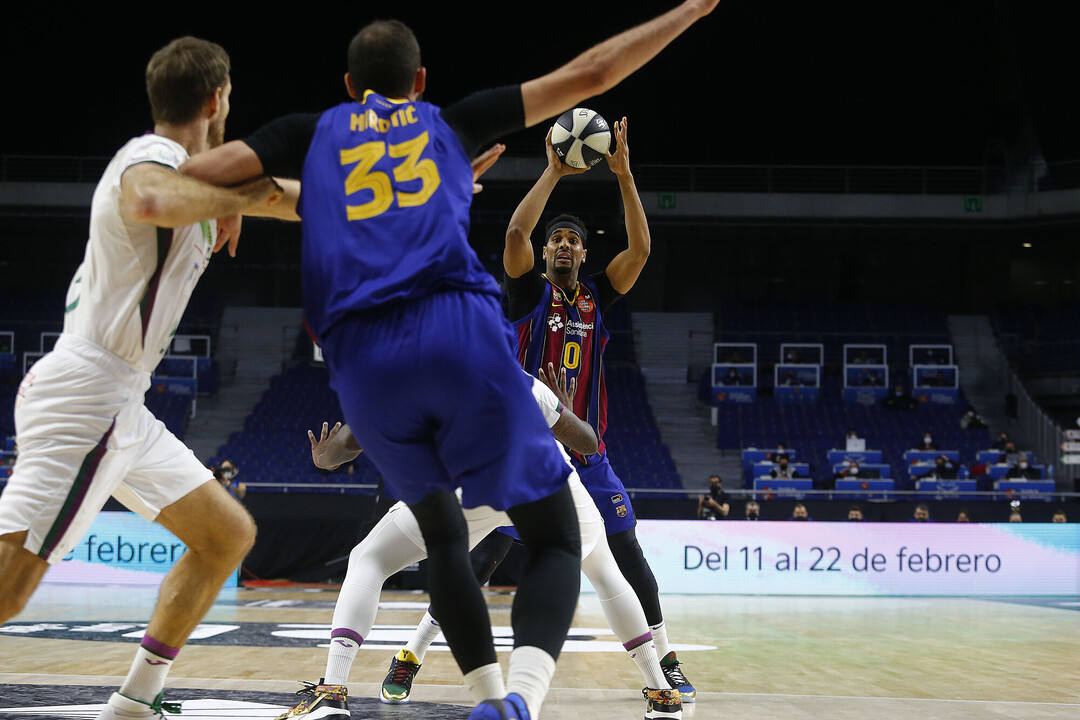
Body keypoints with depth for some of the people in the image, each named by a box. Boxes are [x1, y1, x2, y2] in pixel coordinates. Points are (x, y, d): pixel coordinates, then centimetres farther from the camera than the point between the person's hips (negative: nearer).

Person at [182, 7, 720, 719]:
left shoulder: (310, 134, 24)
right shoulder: (454, 122, 24)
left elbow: (194, 176, 13)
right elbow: (591, 73, 25)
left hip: (361, 357, 2)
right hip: (461, 331, -2)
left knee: (442, 534, 26)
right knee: (556, 539, 7)